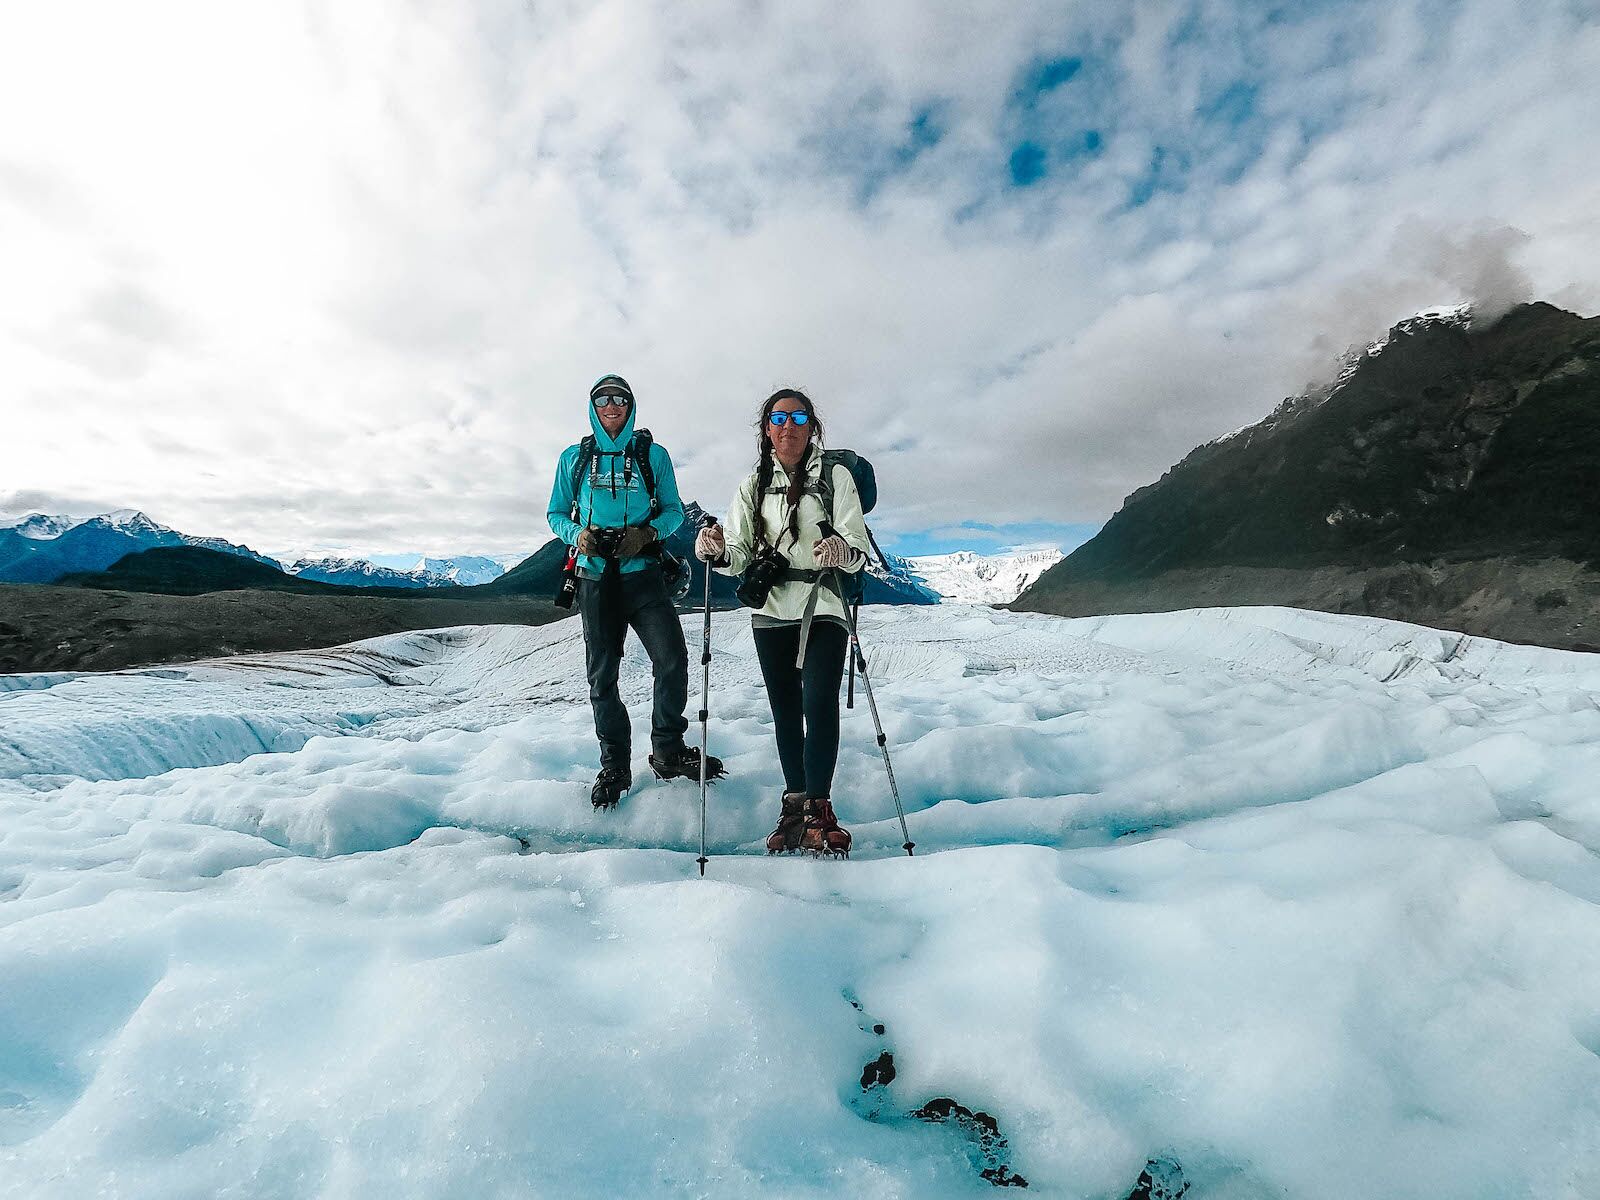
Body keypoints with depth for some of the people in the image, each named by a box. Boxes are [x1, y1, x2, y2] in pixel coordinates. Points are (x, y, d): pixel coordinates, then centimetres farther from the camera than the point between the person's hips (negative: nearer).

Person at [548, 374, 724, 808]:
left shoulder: (653, 455, 8)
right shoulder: (573, 458, 12)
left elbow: (674, 509, 8)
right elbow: (556, 514, 15)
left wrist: (647, 532, -13)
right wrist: (578, 535, -7)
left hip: (642, 574, -1)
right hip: (595, 577, 2)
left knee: (672, 659, -14)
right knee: (602, 675, 5)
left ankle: (669, 752, 5)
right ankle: (615, 765, 18)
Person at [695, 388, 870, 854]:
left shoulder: (836, 476, 2)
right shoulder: (753, 485, 12)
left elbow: (858, 548, -8)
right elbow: (740, 556, 4)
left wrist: (843, 550, -31)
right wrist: (718, 553, -19)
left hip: (823, 607, -3)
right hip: (771, 610, 3)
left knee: (819, 702, -16)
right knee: (785, 710, 7)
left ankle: (819, 807, -6)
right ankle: (795, 803, 19)